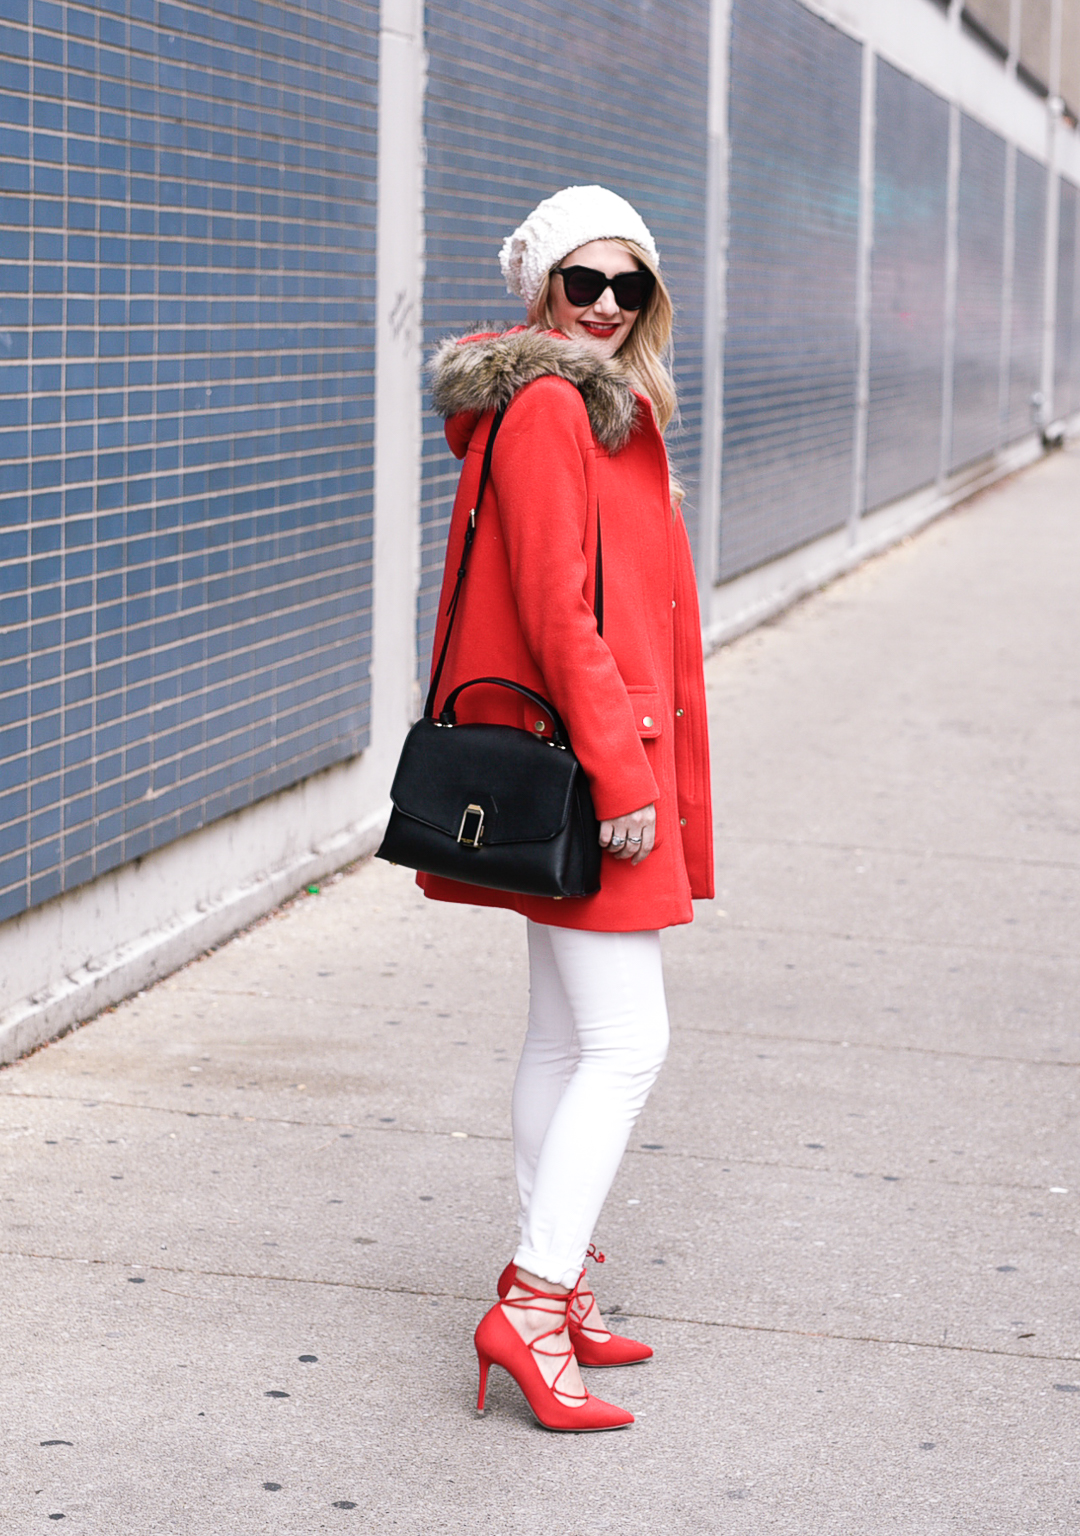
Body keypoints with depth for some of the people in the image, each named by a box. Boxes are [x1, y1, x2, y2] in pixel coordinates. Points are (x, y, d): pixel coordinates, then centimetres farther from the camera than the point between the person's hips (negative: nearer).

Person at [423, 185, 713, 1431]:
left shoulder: (604, 410, 18)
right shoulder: (548, 407, -13)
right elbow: (556, 609, -20)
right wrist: (621, 769, -21)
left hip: (588, 759, 10)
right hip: (576, 757, -10)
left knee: (565, 1037, 14)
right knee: (627, 1041, -11)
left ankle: (552, 1295, 22)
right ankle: (531, 1306, -9)